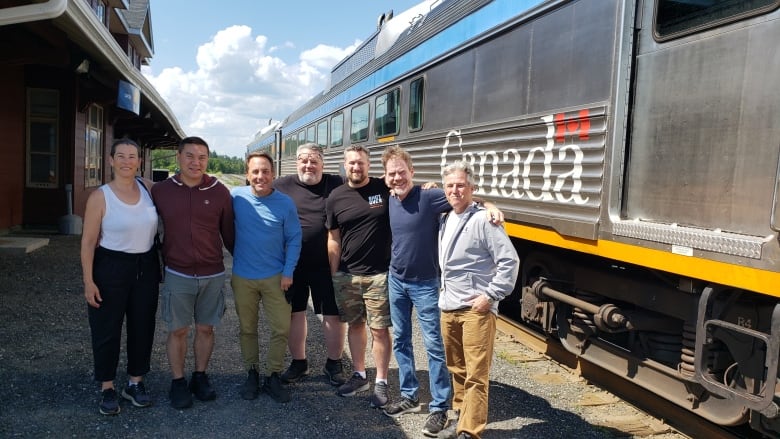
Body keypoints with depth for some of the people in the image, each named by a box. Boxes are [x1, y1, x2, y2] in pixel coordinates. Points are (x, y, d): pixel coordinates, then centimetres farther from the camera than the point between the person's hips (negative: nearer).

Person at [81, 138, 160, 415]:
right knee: (107, 329, 6)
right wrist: (88, 280, -13)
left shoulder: (148, 189, 0)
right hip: (111, 267, -4)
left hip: (146, 267, 4)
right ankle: (107, 388, 22)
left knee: (143, 326, 12)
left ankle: (135, 383, 28)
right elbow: (88, 242, -9)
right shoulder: (100, 197, -10)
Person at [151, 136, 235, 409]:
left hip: (213, 275, 1)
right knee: (177, 330, 8)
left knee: (205, 328, 12)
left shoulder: (219, 192, -4)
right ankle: (178, 382, 25)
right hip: (177, 275, 0)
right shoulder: (160, 191, -3)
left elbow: (229, 233, 4)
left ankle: (200, 377, 30)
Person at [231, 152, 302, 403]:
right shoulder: (236, 196, -6)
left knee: (281, 329, 1)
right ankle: (252, 373, 30)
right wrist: (238, 257, 1)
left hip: (275, 277, -1)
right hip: (242, 277, 1)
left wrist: (288, 272, -7)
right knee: (247, 329, 13)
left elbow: (294, 239, -2)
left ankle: (273, 377, 18)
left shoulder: (285, 203, -7)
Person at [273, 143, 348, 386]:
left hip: (326, 264, -1)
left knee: (334, 314, 7)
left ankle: (334, 363, 26)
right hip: (292, 264, 1)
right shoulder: (282, 186, 1)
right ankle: (298, 362, 32)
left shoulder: (338, 185, -1)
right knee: (294, 312, 13)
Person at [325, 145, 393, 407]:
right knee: (355, 325, 15)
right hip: (347, 275, 3)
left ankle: (381, 382, 18)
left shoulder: (385, 189, -5)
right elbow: (334, 240, 6)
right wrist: (334, 275, 6)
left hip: (379, 274, -3)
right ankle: (359, 375, 33)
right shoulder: (336, 198, 2)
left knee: (379, 329, 3)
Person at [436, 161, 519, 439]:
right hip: (448, 306, 8)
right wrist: (444, 293, 15)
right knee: (457, 369, 17)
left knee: (476, 374, -2)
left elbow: (509, 261, -15)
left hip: (476, 309, -8)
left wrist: (491, 296, -15)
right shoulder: (445, 220, 12)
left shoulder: (482, 220, -12)